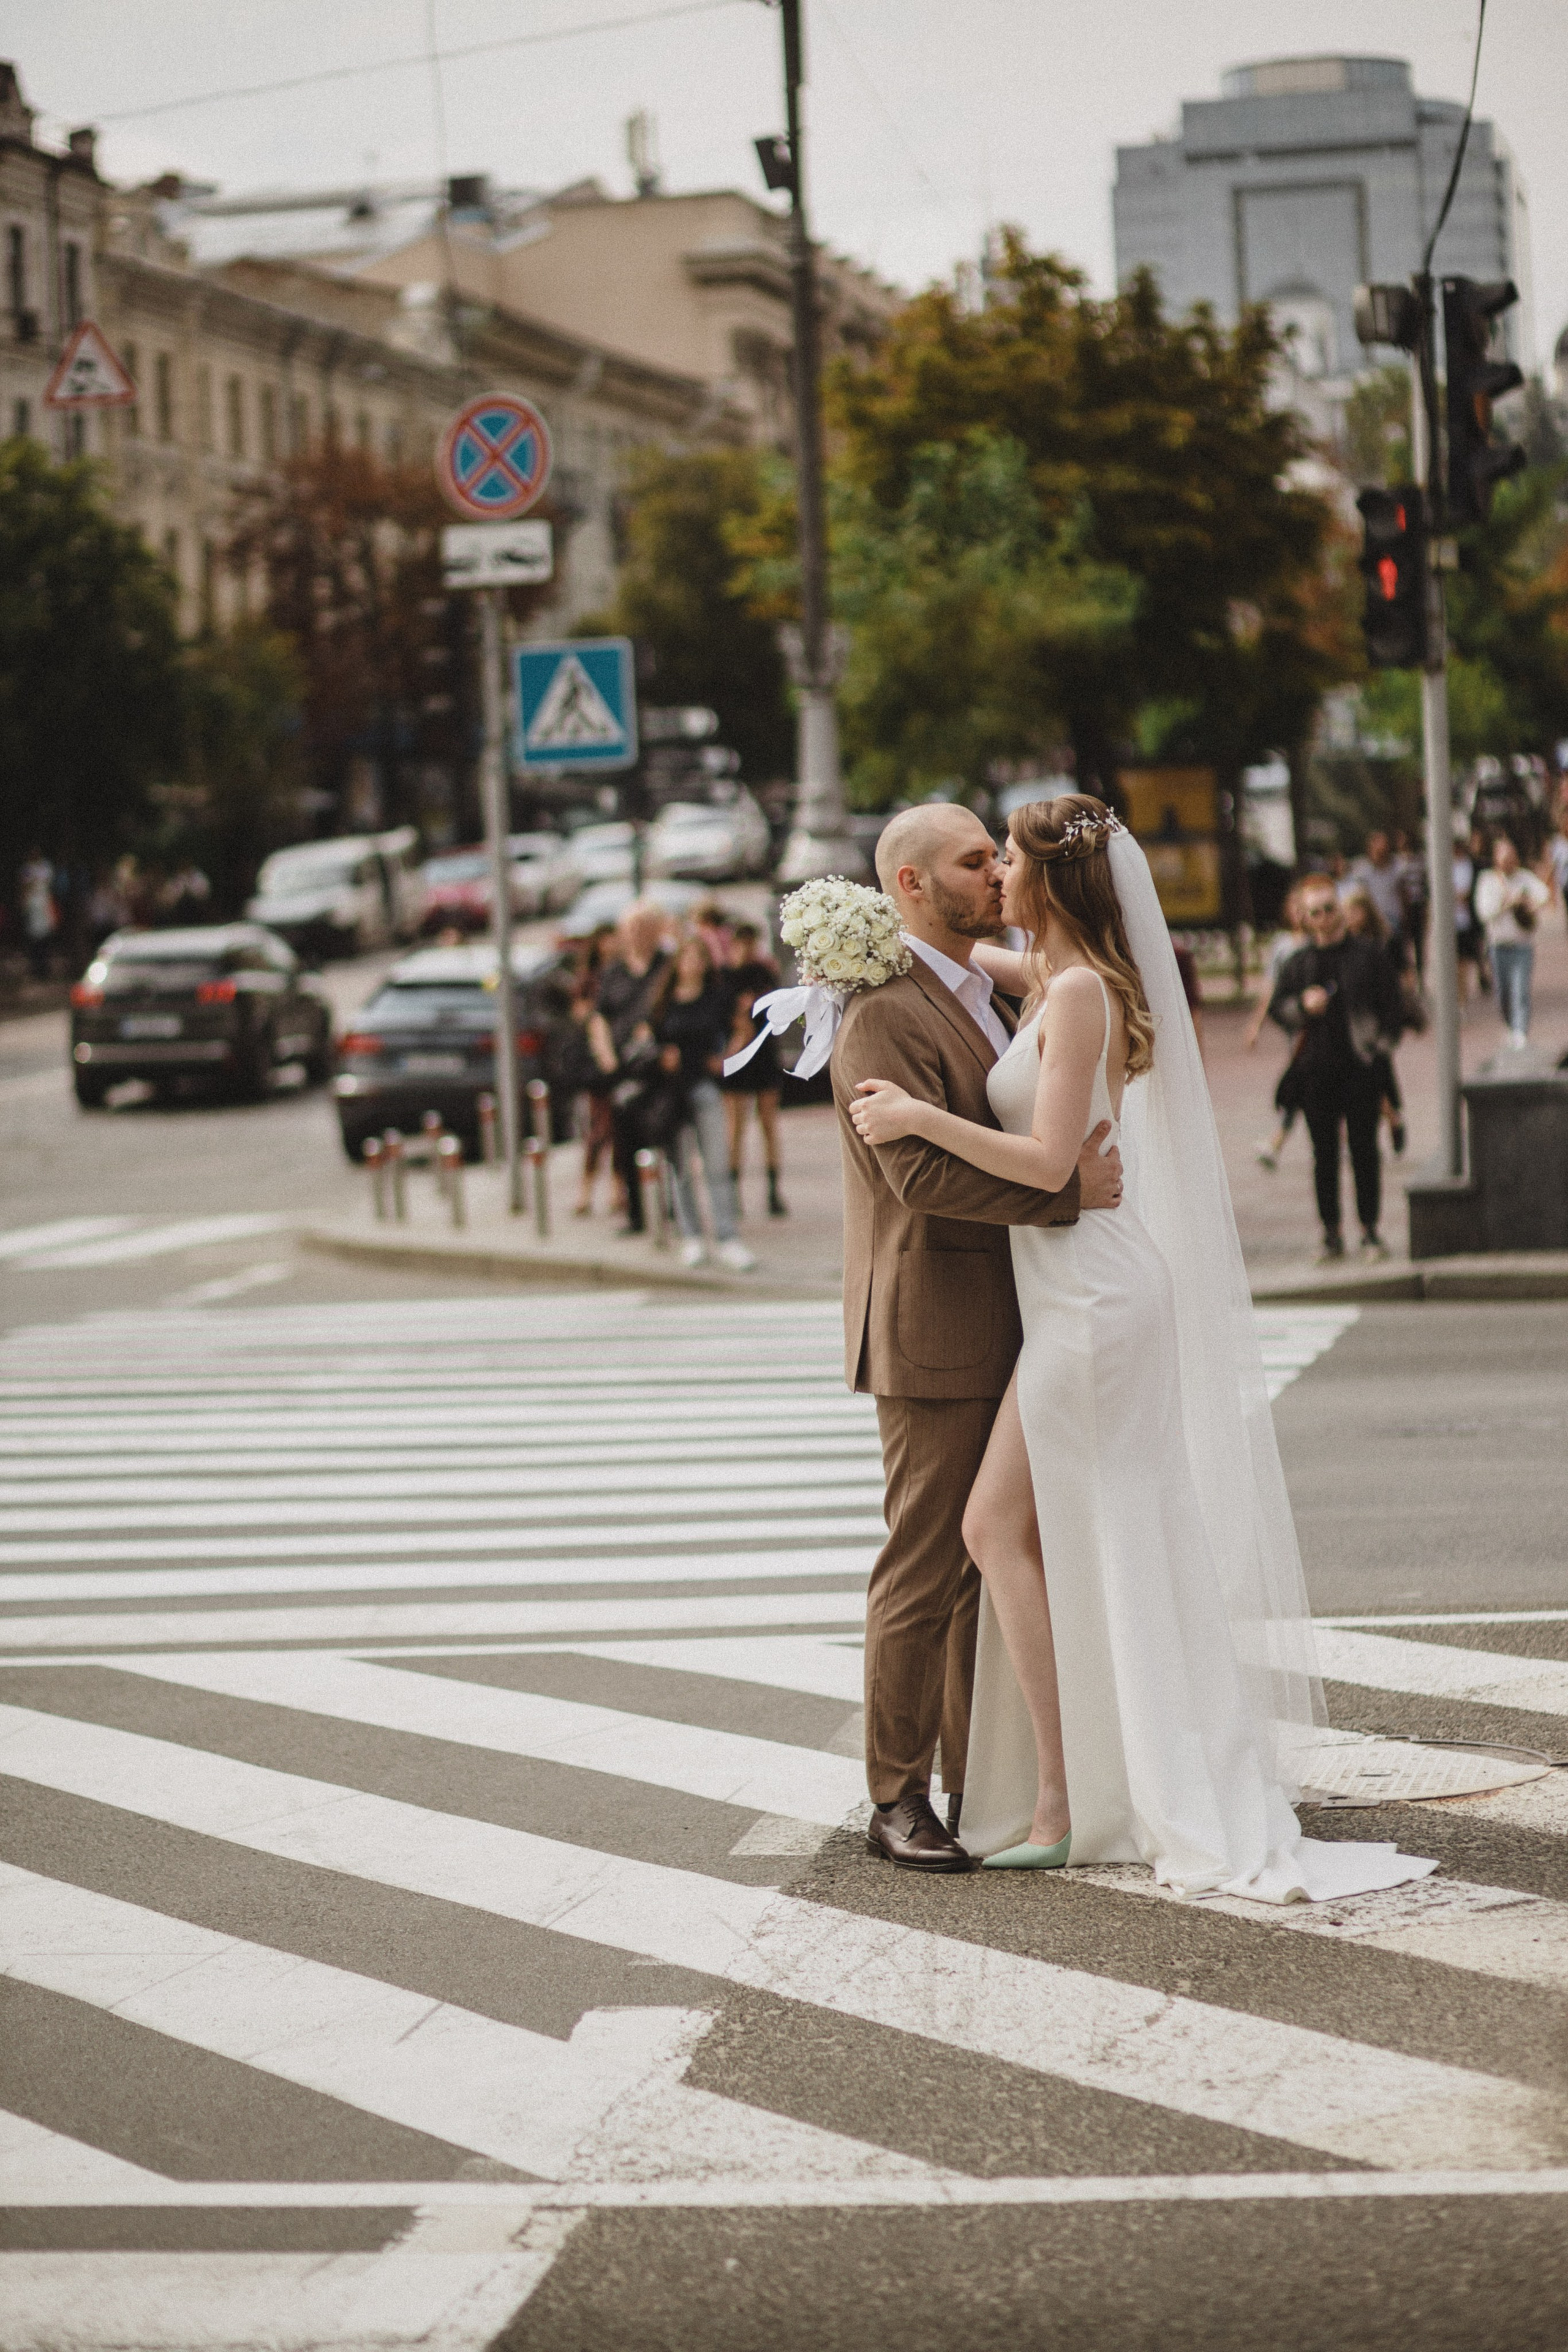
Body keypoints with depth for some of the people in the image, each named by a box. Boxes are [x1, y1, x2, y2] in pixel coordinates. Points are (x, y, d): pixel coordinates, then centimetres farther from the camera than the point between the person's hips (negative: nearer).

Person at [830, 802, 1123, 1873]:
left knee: (993, 1562, 12)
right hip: (936, 1334, -9)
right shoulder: (884, 1016, -15)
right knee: (926, 1566, -3)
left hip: (1005, 1332, 9)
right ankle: (898, 1796, 5)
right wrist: (1070, 1188, -23)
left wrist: (1079, 1135, 8)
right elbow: (921, 1173, -25)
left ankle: (980, 1781, 20)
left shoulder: (986, 1004, 16)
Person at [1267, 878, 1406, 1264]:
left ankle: (1369, 1229, 7)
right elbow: (1277, 1007, 11)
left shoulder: (1367, 955, 1)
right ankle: (1331, 1233, 10)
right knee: (1324, 1152, 5)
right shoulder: (1300, 961, 7)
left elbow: (1392, 1002, 4)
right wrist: (1302, 1005, -9)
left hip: (1361, 1066, -2)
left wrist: (1382, 1044, -5)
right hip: (1316, 1069, 2)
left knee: (1364, 1148, 0)